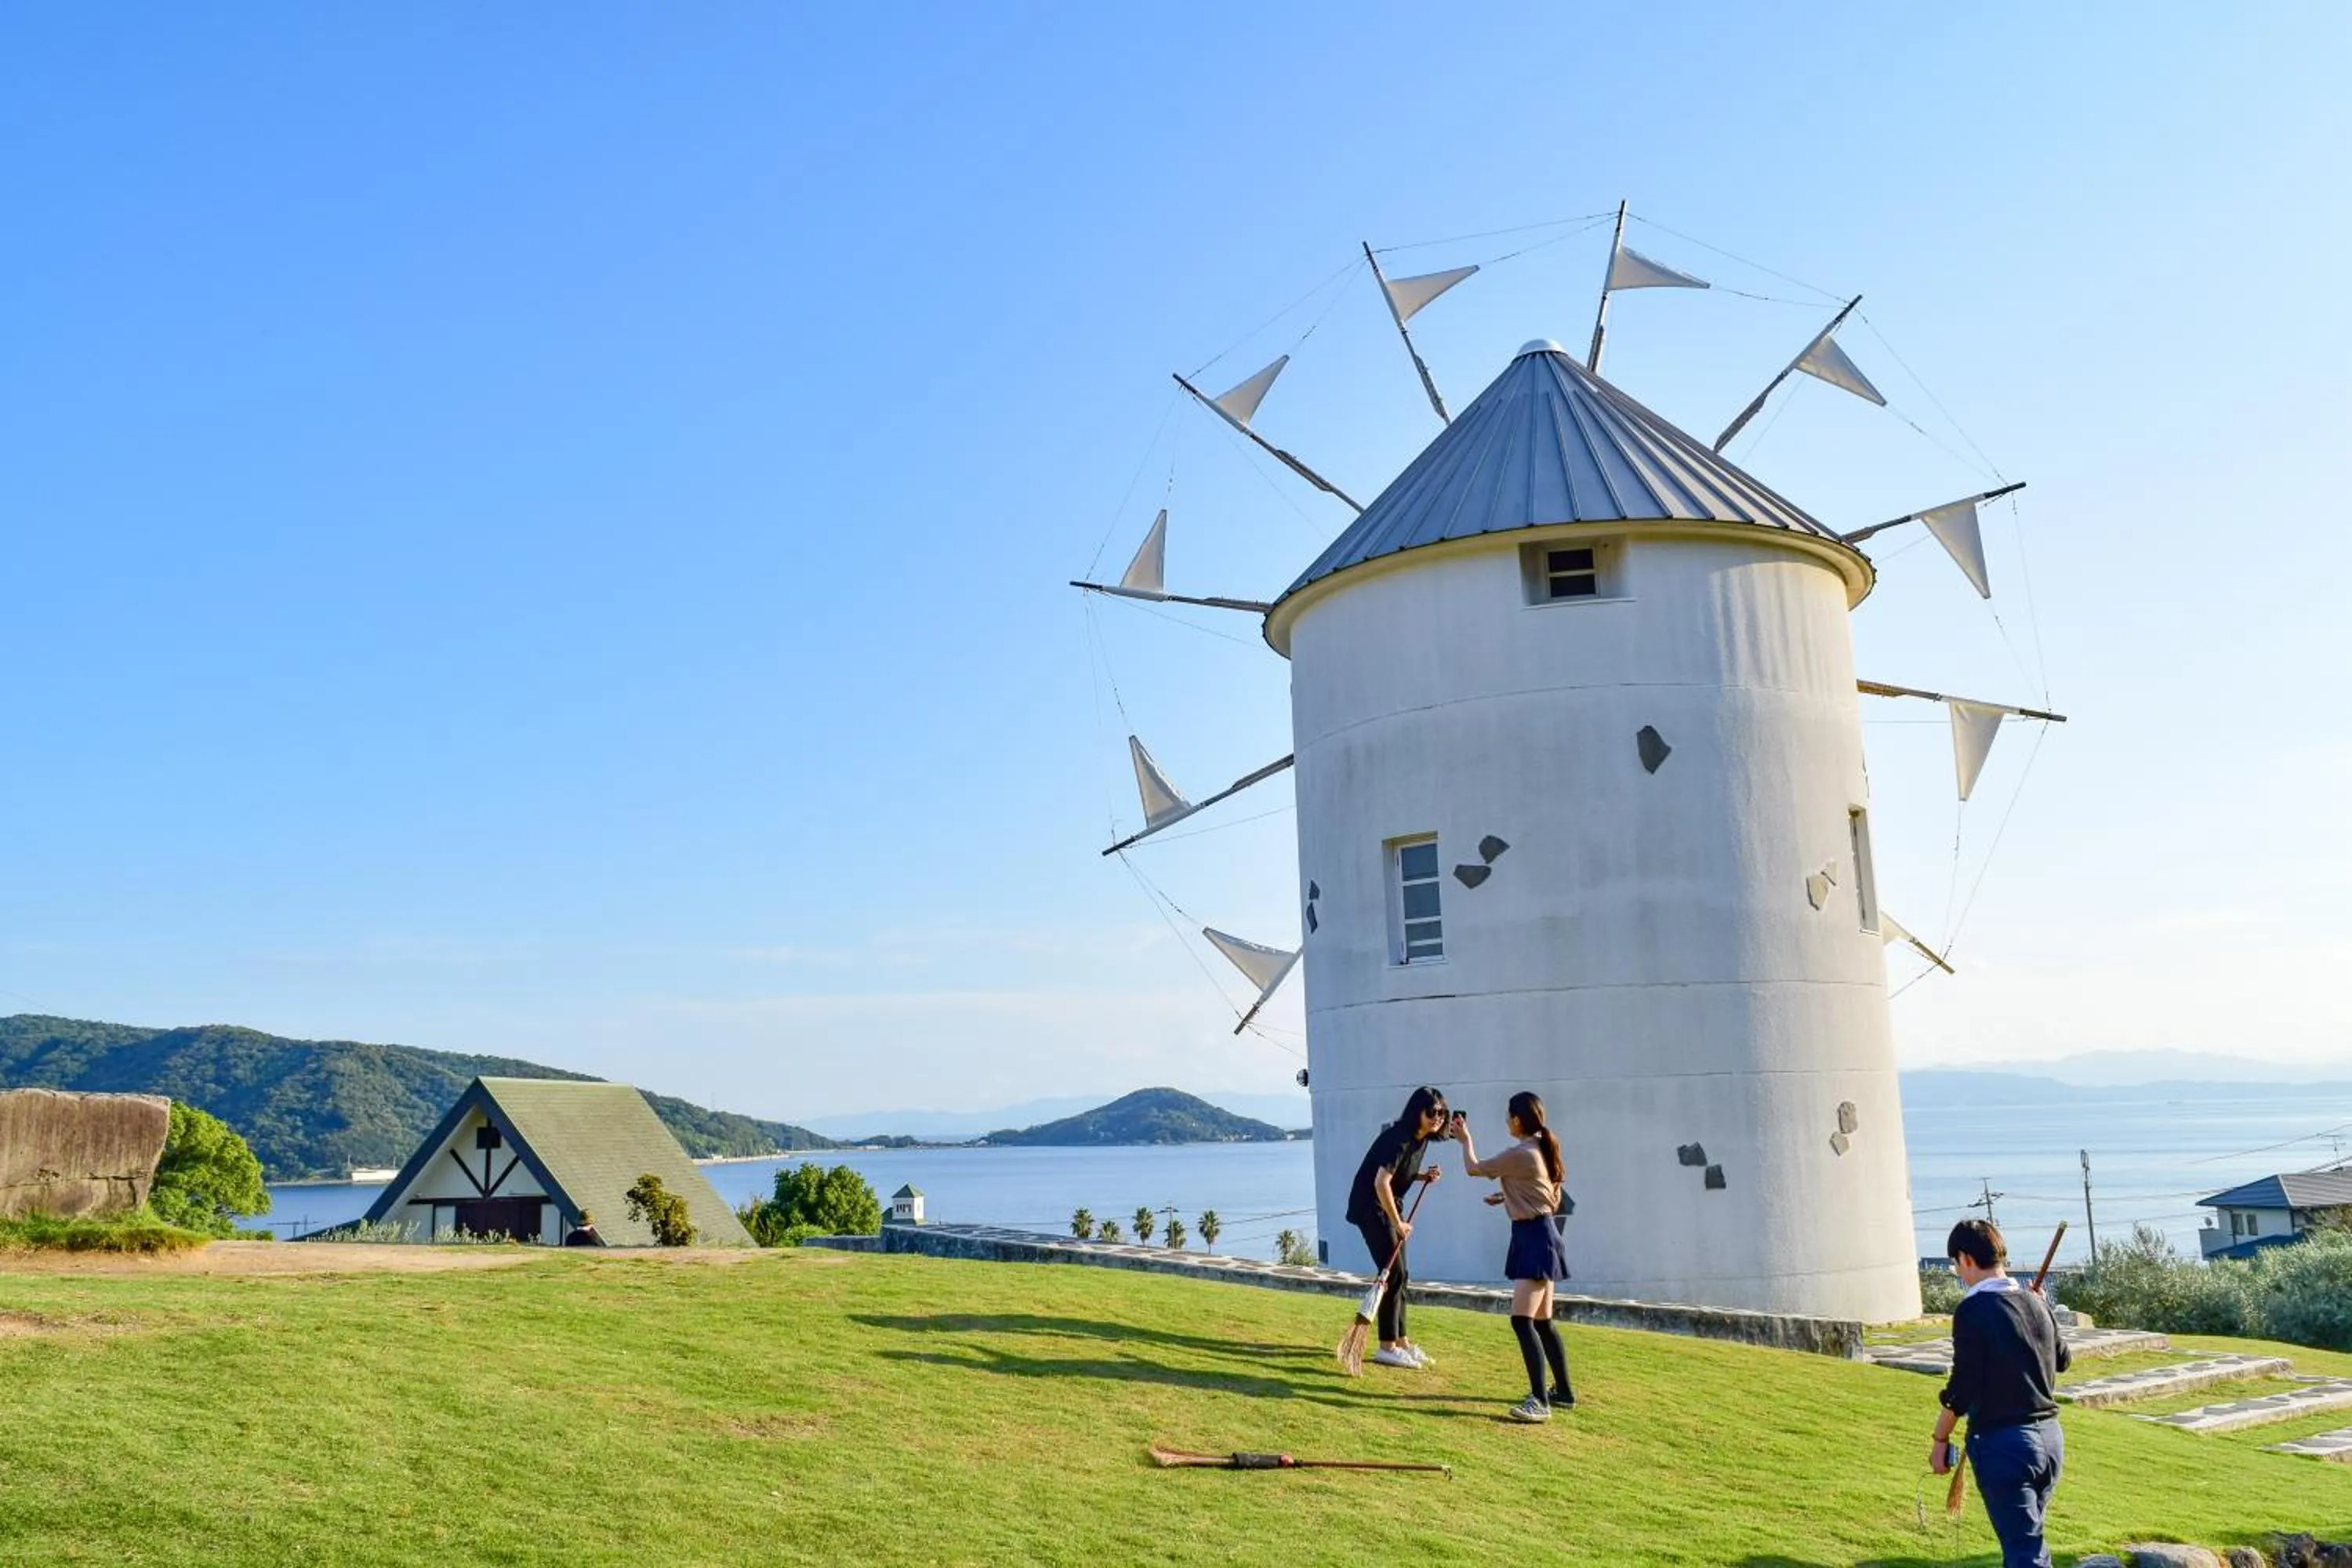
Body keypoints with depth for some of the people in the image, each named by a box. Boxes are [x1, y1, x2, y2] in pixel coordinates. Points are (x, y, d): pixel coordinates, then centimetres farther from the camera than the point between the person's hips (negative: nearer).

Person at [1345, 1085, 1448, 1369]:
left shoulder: (1422, 1138, 4)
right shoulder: (1399, 1138, -25)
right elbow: (1381, 1182, -30)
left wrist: (1424, 1176, 0)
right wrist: (1397, 1222, -23)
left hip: (1389, 1206, 9)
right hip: (1370, 1207, -9)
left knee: (1399, 1276, 12)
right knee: (1393, 1274, -9)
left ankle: (1401, 1341, 22)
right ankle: (1387, 1347, -2)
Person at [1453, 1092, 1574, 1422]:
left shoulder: (1519, 1154, -18)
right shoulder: (1542, 1150, 10)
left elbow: (1473, 1169, -5)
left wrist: (1465, 1140, 13)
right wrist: (1507, 1197, 20)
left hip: (1534, 1238, -10)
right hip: (1541, 1236, 10)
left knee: (1522, 1320, -15)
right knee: (1542, 1321, 17)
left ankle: (1539, 1401, -19)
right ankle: (1564, 1392, 27)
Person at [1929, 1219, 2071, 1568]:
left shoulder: (1973, 1310, -16)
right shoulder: (2036, 1304, 5)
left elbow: (1962, 1388, -15)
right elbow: (2063, 1359, 23)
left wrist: (1940, 1439, -4)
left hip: (2003, 1444, -7)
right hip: (2050, 1438, 7)